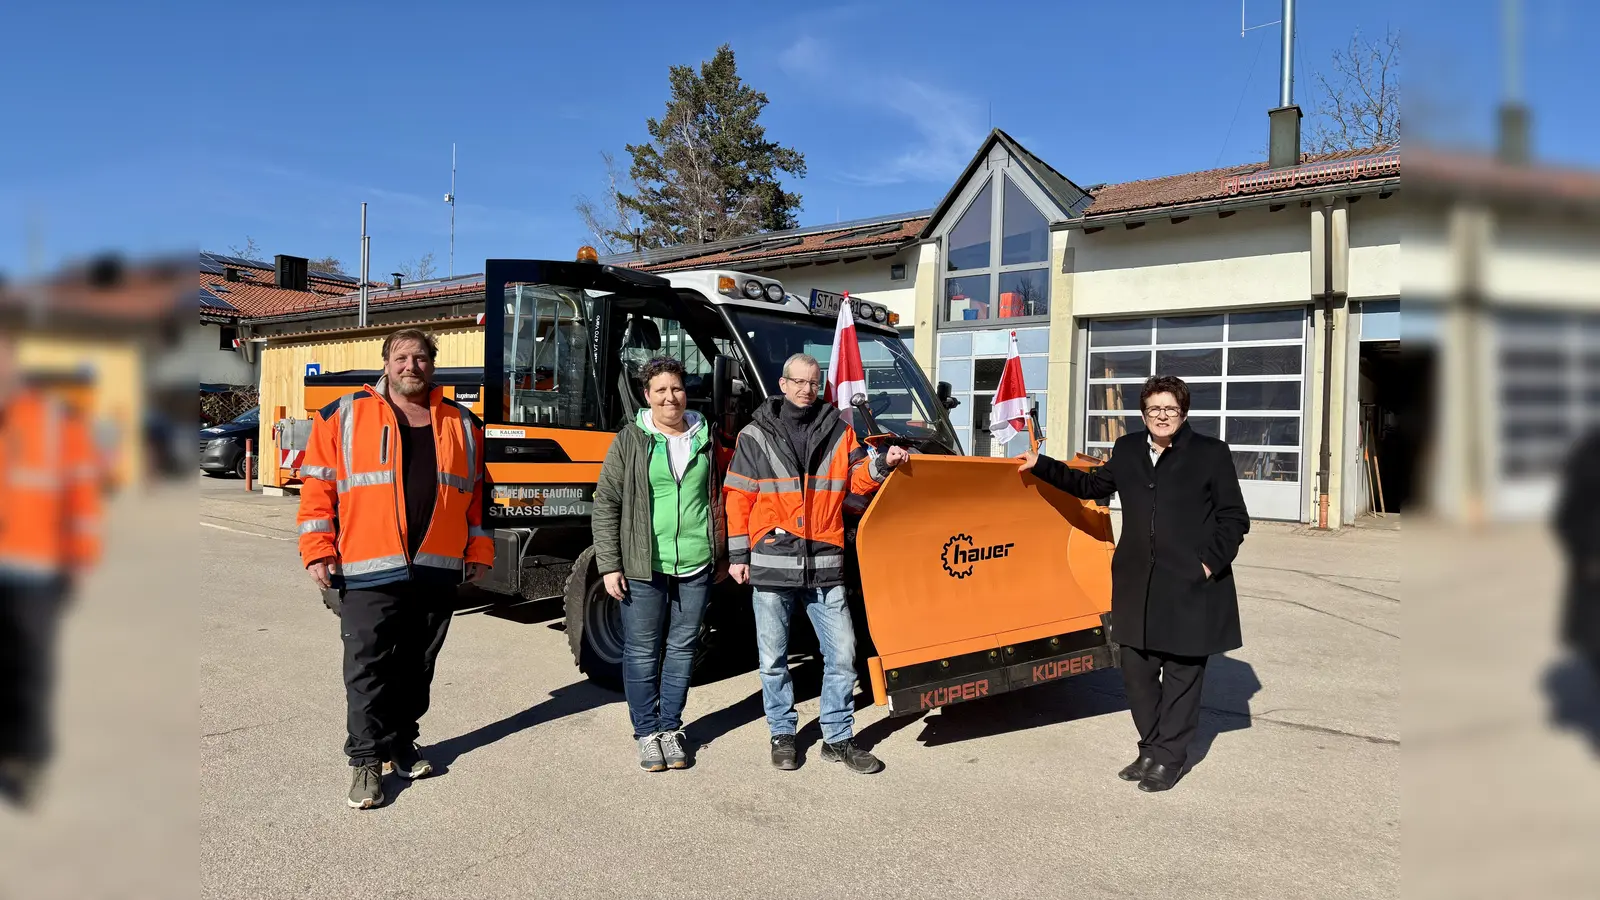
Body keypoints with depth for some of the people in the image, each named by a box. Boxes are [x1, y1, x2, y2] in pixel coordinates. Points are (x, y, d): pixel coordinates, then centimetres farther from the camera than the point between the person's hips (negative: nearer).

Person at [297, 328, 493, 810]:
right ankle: (367, 760, 8)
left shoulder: (462, 424, 11)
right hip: (369, 571, -3)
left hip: (437, 572, 3)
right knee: (367, 669, -1)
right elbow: (318, 485, 1)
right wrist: (318, 549, -7)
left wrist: (479, 550, 11)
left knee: (417, 668, 13)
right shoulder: (345, 415, 2)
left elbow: (477, 493, 15)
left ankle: (401, 742, 28)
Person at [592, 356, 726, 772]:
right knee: (642, 652, 4)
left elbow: (718, 499, 18)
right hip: (643, 567, -2)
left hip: (696, 566, 3)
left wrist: (722, 554, 17)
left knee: (683, 648, 9)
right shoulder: (630, 441, -1)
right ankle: (647, 732, 18)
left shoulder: (705, 438, 8)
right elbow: (606, 504, -1)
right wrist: (609, 565, -6)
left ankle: (671, 727, 23)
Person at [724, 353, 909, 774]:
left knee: (842, 653, 2)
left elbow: (858, 479, 8)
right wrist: (737, 555, 1)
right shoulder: (755, 436, 4)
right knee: (773, 658, 8)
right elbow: (738, 498, 4)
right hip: (771, 563, -1)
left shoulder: (838, 432, 8)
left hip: (824, 565, 2)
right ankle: (782, 735, 24)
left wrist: (882, 464, -12)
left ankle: (838, 739, 16)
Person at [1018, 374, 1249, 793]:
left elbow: (1234, 518, 0)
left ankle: (1169, 758, 17)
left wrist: (1212, 562, -10)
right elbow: (1091, 485, 25)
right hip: (1137, 583, 5)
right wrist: (1041, 466, 22)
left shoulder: (1211, 454, -2)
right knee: (1137, 669, 11)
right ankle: (1151, 749, 27)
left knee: (1182, 673, 5)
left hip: (1190, 585, -5)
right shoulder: (1127, 450, 10)